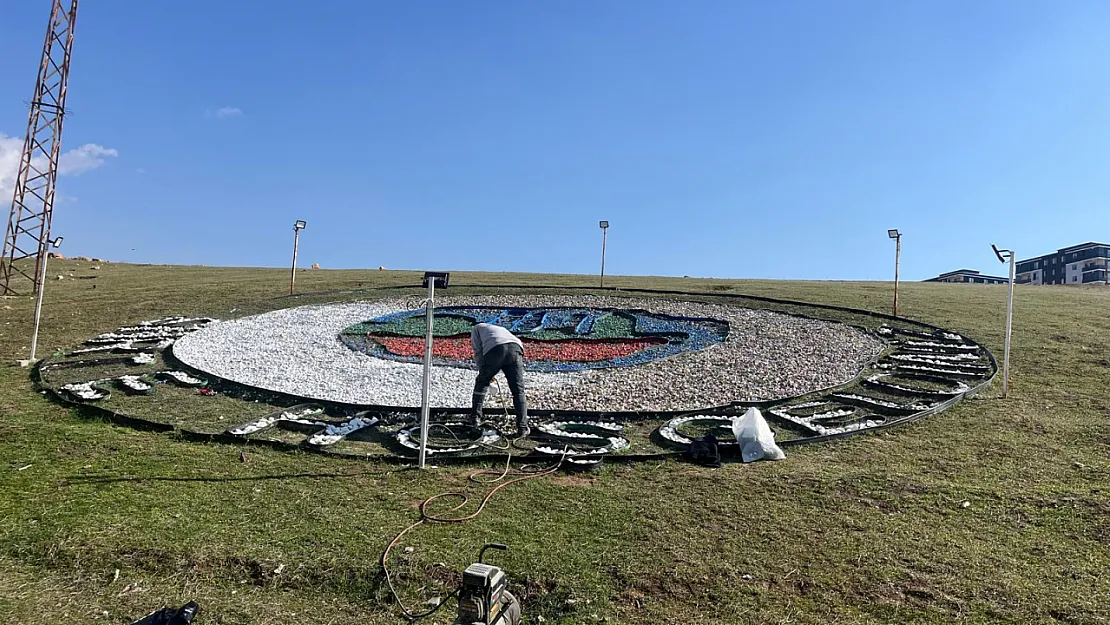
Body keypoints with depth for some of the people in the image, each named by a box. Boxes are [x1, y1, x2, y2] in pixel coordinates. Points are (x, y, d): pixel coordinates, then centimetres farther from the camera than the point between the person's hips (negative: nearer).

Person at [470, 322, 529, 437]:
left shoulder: (477, 328, 32)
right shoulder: (500, 329, 46)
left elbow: (478, 352, 17)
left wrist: (483, 371, 24)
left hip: (494, 350, -3)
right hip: (515, 348, 3)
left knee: (481, 383, 22)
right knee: (518, 391, 7)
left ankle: (475, 417, 33)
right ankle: (522, 428, 3)